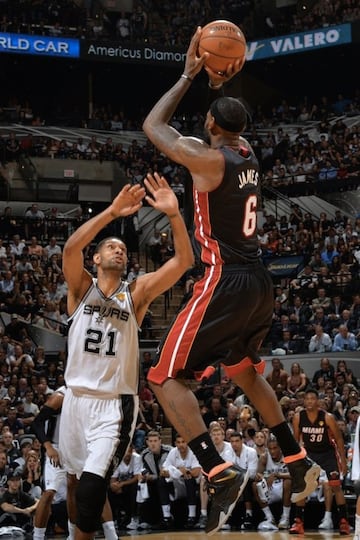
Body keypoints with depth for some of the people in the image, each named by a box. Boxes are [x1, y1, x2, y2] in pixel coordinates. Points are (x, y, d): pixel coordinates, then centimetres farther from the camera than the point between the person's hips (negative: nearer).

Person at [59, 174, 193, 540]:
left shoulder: (137, 292, 3)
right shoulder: (81, 287, 3)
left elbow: (183, 261, -9)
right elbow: (70, 248, -19)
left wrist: (174, 215, -23)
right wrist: (112, 213, -29)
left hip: (116, 402, -2)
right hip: (77, 396, 2)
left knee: (93, 480, -21)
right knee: (76, 477, 17)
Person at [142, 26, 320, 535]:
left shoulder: (208, 159, -14)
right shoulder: (247, 153, 7)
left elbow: (153, 127, -2)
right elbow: (230, 129, 31)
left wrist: (189, 76, 3)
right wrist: (221, 86, 17)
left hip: (225, 282, -8)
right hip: (260, 283, 8)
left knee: (166, 378, -6)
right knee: (244, 371, 29)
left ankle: (221, 473, -21)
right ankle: (298, 461, 32)